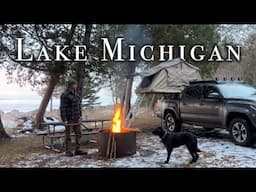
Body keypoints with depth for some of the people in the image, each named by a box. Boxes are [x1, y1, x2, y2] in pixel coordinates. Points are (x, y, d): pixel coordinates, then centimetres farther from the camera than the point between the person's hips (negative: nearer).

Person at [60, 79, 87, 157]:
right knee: (68, 135, 1)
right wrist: (64, 120, -18)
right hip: (69, 118, -8)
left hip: (76, 118, 8)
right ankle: (68, 151, 10)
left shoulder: (76, 95, 13)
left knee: (78, 134, 9)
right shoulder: (65, 95, -10)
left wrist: (80, 116, 12)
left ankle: (77, 150, 17)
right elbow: (62, 108, -14)